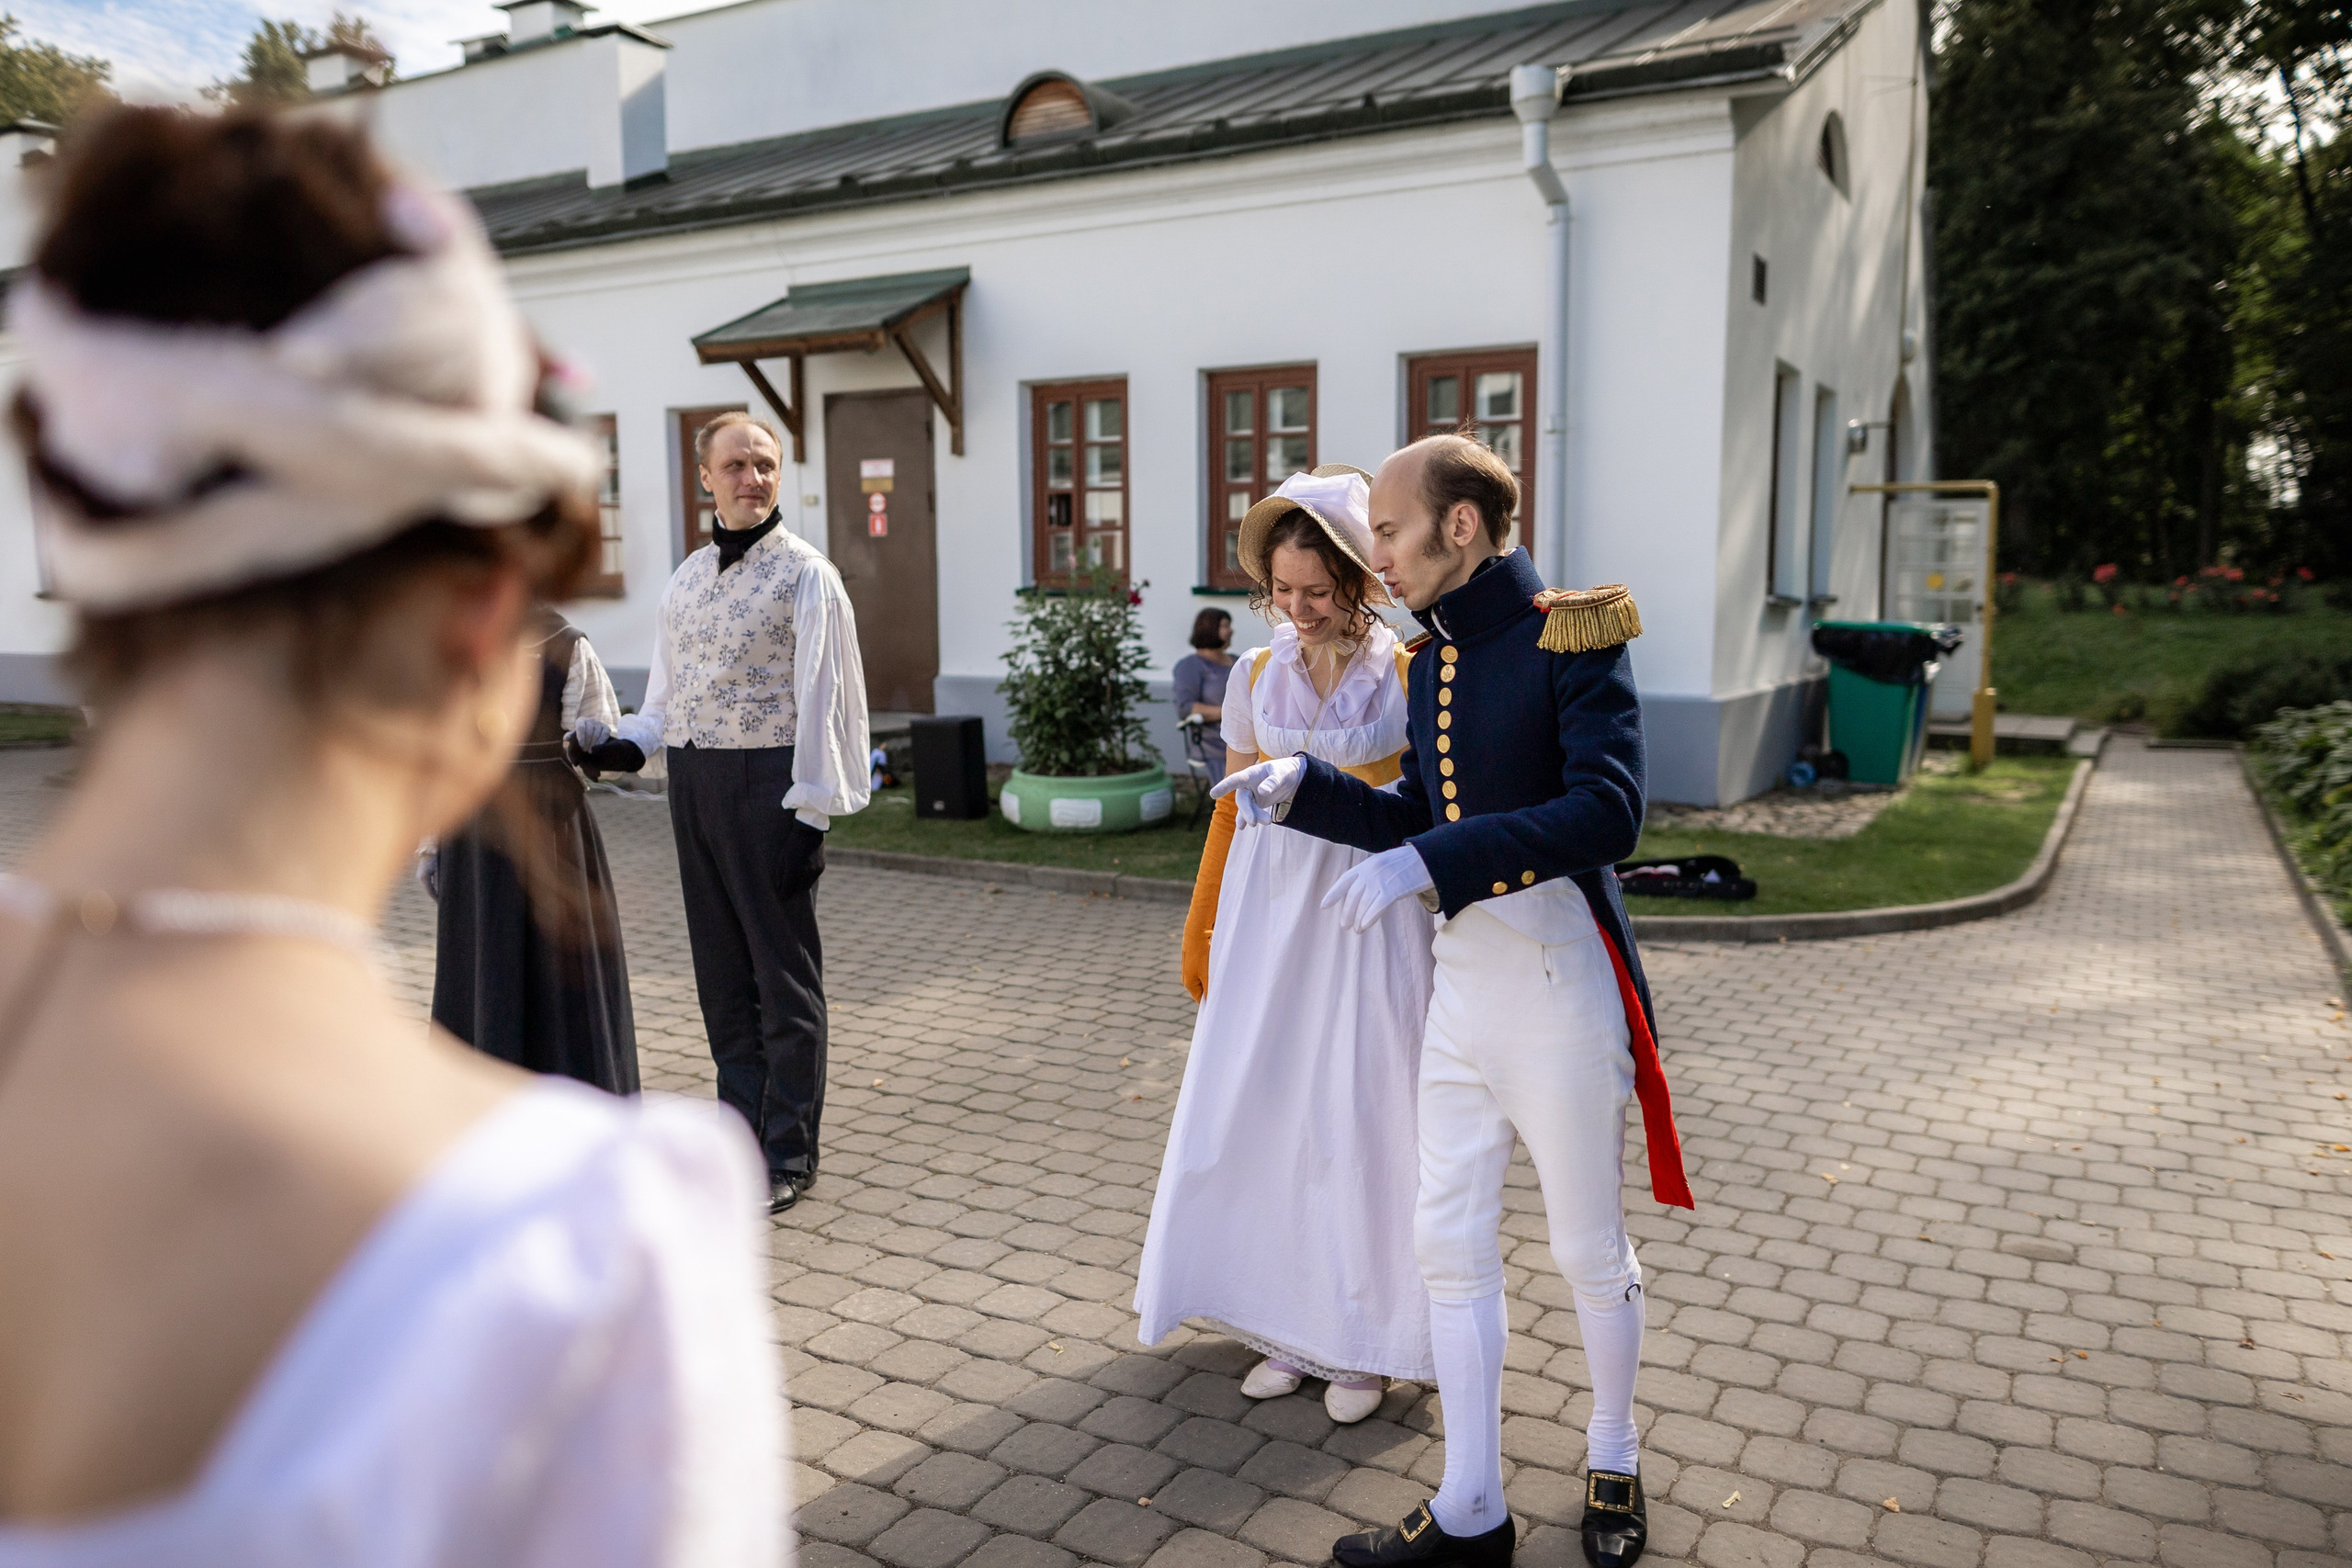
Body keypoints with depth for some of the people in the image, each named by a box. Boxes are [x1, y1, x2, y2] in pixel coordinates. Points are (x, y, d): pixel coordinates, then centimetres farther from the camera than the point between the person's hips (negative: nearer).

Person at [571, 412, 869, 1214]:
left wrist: (811, 813, -16)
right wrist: (630, 743, 2)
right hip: (691, 779, 7)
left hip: (767, 780, -7)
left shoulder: (805, 574, -7)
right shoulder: (686, 577, 14)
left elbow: (823, 697, -11)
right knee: (721, 971, 14)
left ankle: (787, 1154, 14)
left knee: (784, 974, 2)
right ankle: (743, 1132, 28)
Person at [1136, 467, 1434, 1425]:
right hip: (1267, 909, 4)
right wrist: (1200, 927, 14)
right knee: (1262, 1111, 7)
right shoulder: (1257, 674, 6)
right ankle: (1289, 1323, 24)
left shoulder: (1409, 677, -5)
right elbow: (1232, 808, 12)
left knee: (1359, 1119, 2)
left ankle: (1361, 1340, 20)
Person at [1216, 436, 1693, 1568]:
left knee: (1589, 1251, 11)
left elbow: (1606, 810, -26)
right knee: (1449, 1243, 11)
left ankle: (1612, 1464, 38)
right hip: (1462, 983, 7)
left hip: (1562, 985, -7)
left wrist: (1428, 865, -31)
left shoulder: (1570, 638, -14)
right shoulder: (1431, 658, 8)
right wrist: (1303, 788, 0)